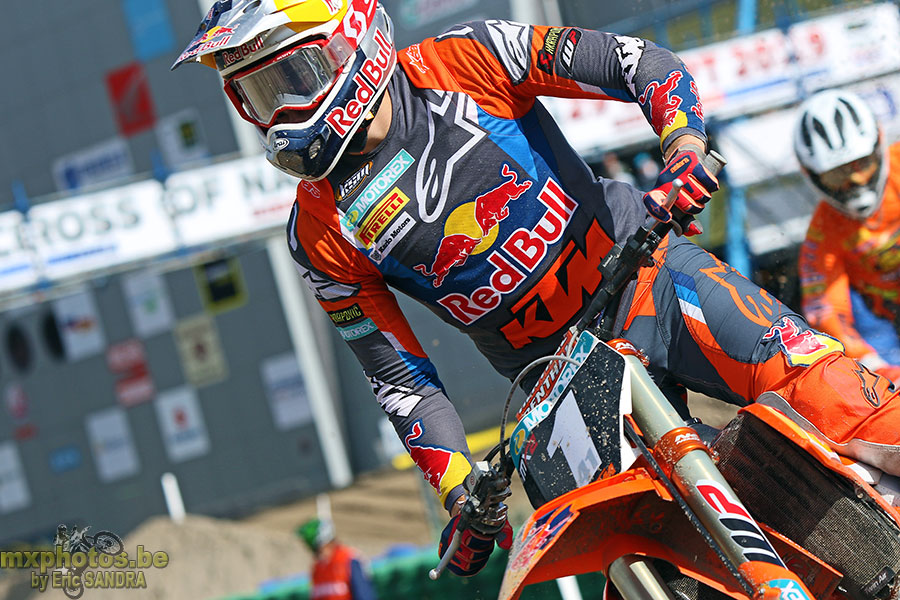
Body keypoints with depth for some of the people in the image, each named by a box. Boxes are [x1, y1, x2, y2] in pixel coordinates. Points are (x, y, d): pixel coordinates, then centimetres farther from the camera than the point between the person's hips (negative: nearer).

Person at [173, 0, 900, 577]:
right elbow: (398, 375, 4)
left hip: (644, 274, -1)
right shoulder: (322, 232, -1)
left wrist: (686, 151, -25)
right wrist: (459, 490, -4)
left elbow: (641, 61, -7)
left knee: (826, 390, -23)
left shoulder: (461, 62, -6)